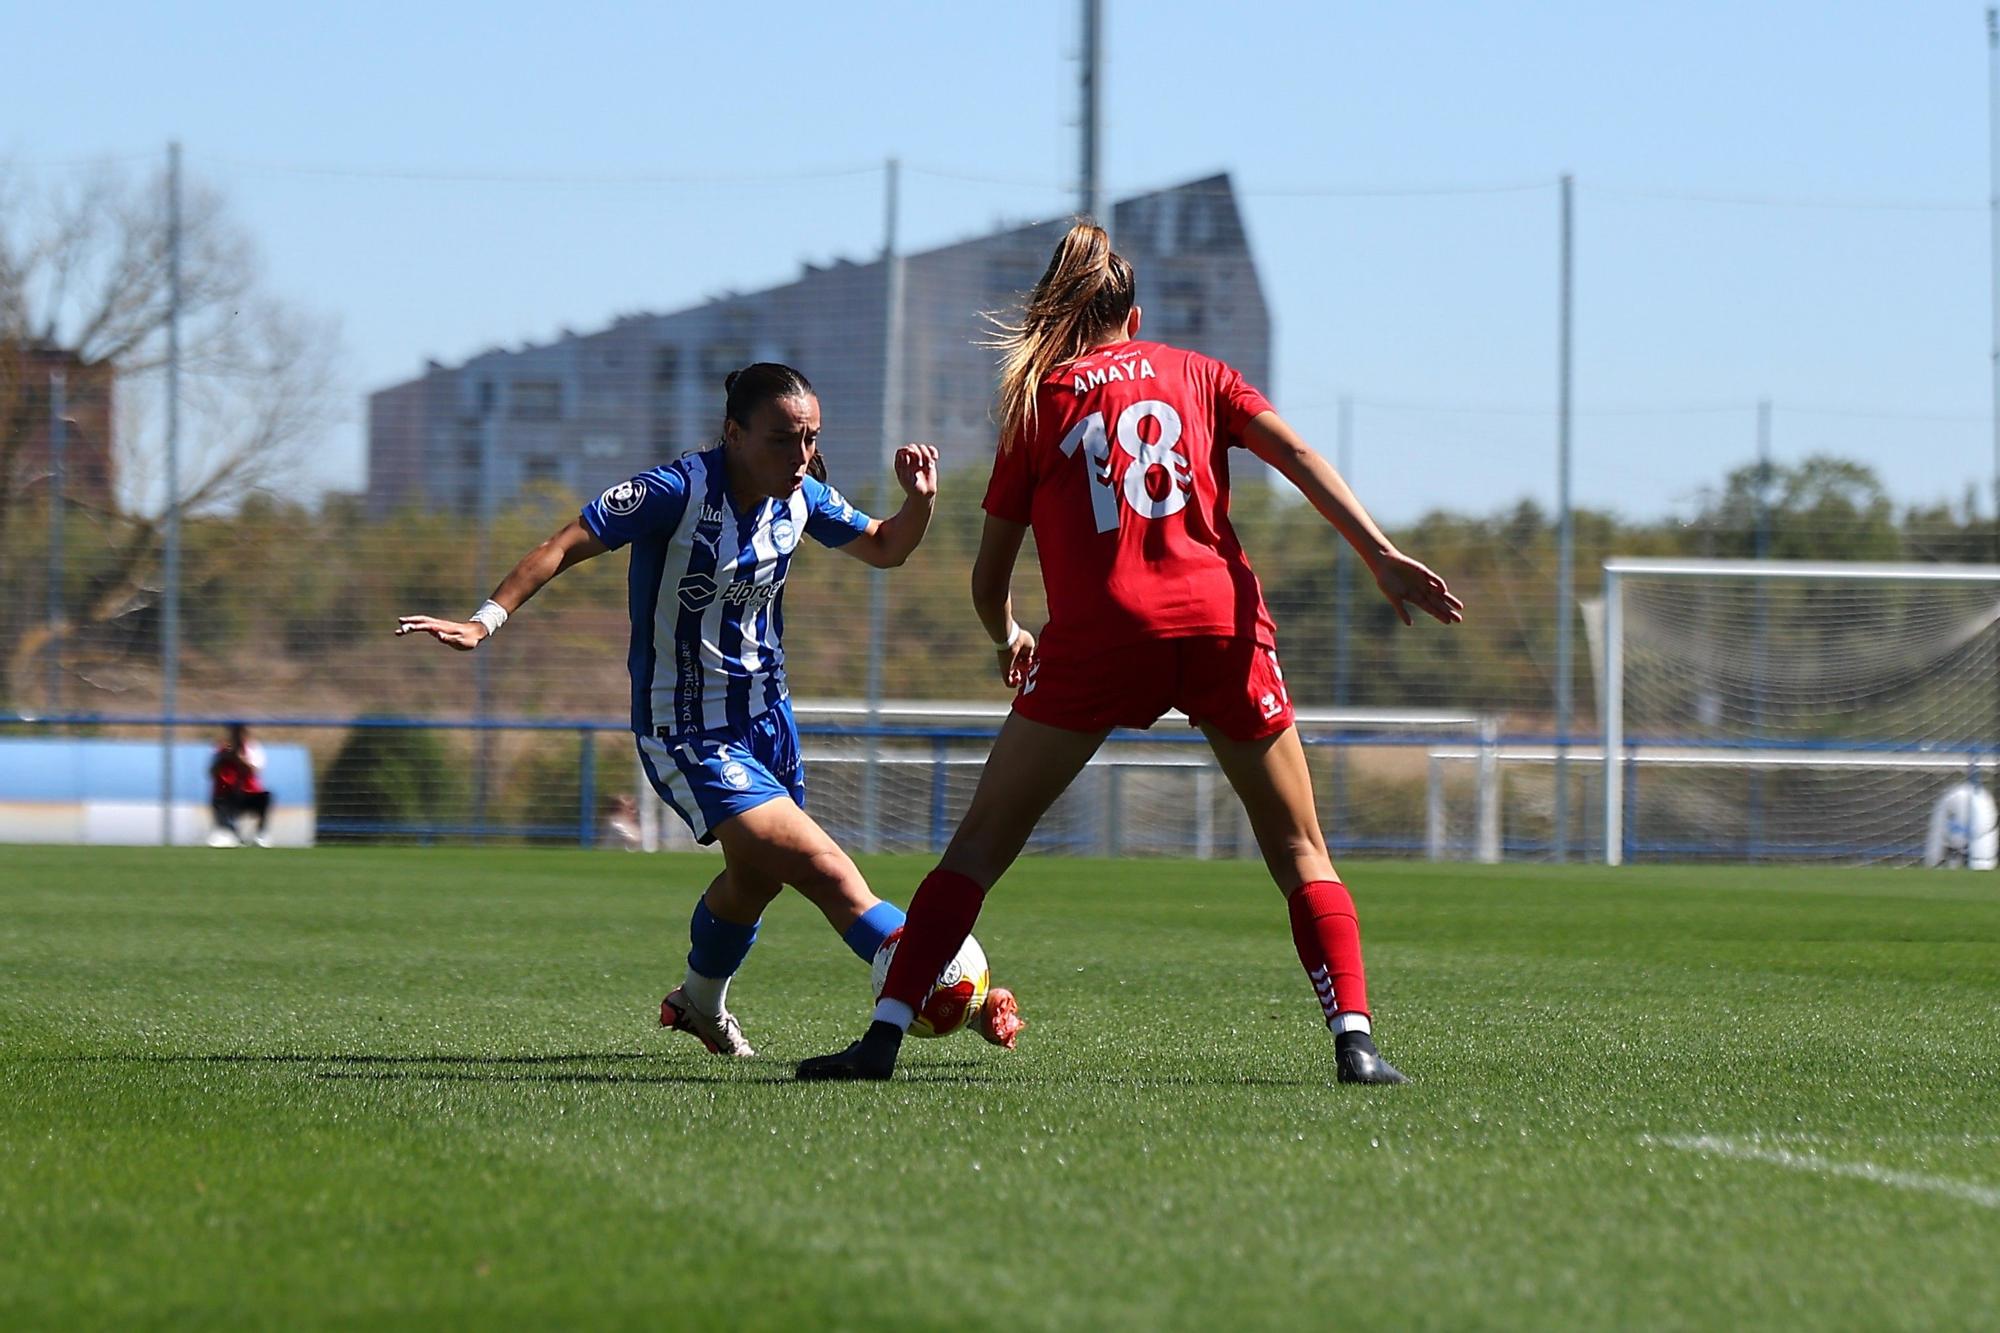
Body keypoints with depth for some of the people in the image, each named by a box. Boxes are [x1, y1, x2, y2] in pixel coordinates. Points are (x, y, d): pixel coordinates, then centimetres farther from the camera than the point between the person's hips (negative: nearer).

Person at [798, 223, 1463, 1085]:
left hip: (1097, 635, -1)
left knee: (983, 842, 7)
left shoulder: (1035, 400, 16)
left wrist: (1008, 641, 37)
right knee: (1299, 851, 9)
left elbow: (989, 579, 17)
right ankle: (1354, 1039, -7)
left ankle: (883, 1036, -2)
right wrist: (1381, 556, -5)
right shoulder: (1193, 373, 19)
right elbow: (1297, 455, 3)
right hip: (1219, 621, 1)